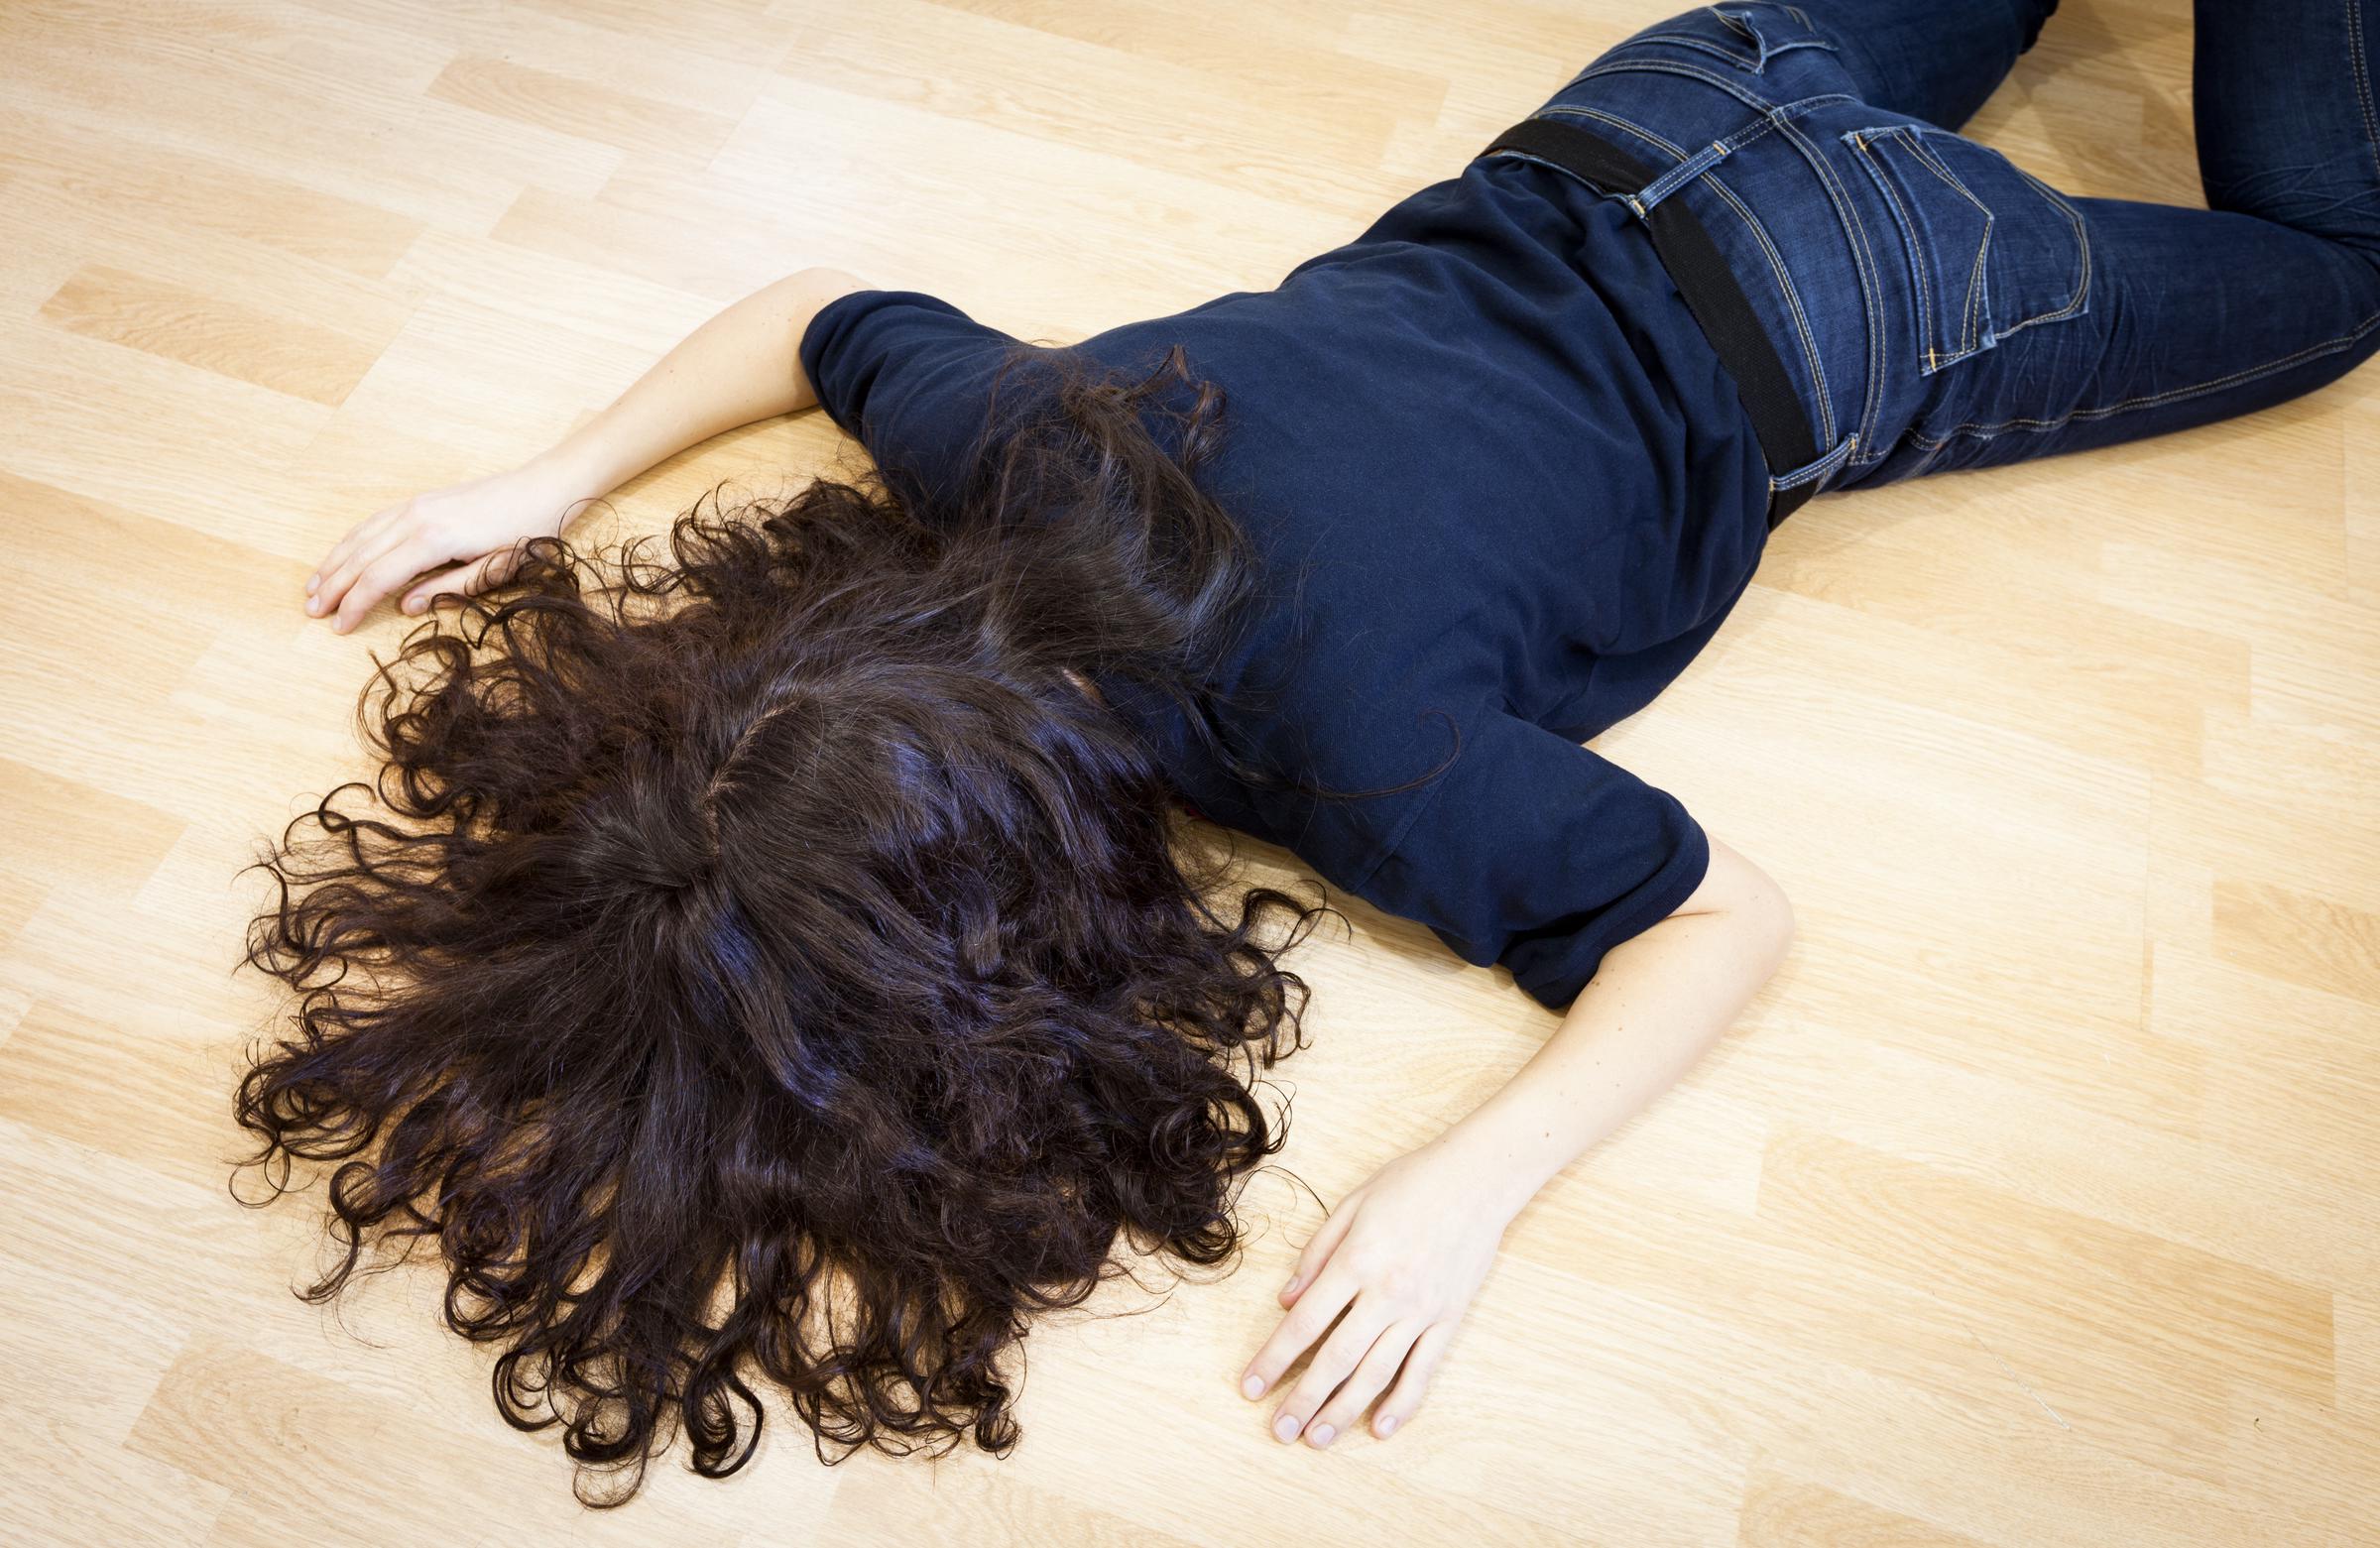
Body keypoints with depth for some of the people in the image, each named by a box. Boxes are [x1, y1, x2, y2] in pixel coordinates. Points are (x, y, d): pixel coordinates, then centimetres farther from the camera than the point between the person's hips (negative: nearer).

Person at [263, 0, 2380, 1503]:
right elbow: (817, 309, -4)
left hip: (1825, 327, -4)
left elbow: (1738, 913, -31)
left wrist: (1476, 1183, -41)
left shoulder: (1355, 741, -43)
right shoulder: (994, 444, -26)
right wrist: (557, 482, -7)